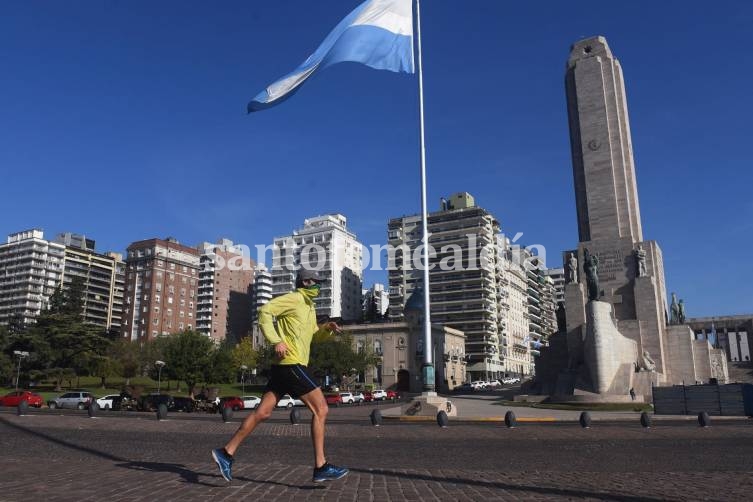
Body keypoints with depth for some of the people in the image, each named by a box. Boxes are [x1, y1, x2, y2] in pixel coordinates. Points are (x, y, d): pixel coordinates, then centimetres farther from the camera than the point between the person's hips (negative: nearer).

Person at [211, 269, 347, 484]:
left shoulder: (310, 307, 24)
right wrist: (276, 341, -22)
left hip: (284, 366, 10)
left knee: (262, 412, 7)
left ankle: (226, 452, 11)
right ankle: (321, 467, -4)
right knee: (320, 409, -7)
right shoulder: (294, 299, -5)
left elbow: (314, 335, 32)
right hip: (290, 363, -10)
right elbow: (265, 311, -15)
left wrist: (327, 328, 10)